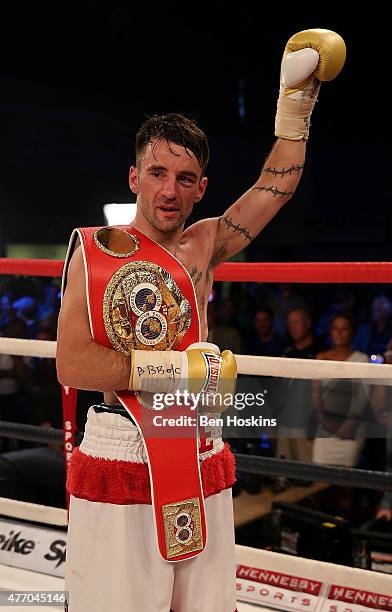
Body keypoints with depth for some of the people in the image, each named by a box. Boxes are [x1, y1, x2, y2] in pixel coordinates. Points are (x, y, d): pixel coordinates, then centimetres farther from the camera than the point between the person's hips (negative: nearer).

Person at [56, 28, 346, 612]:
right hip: (117, 467, -4)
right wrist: (186, 367, -13)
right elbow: (72, 365, -11)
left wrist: (299, 96, 14)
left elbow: (277, 185, 14)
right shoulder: (95, 249, -3)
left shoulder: (203, 247, 8)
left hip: (202, 469, 4)